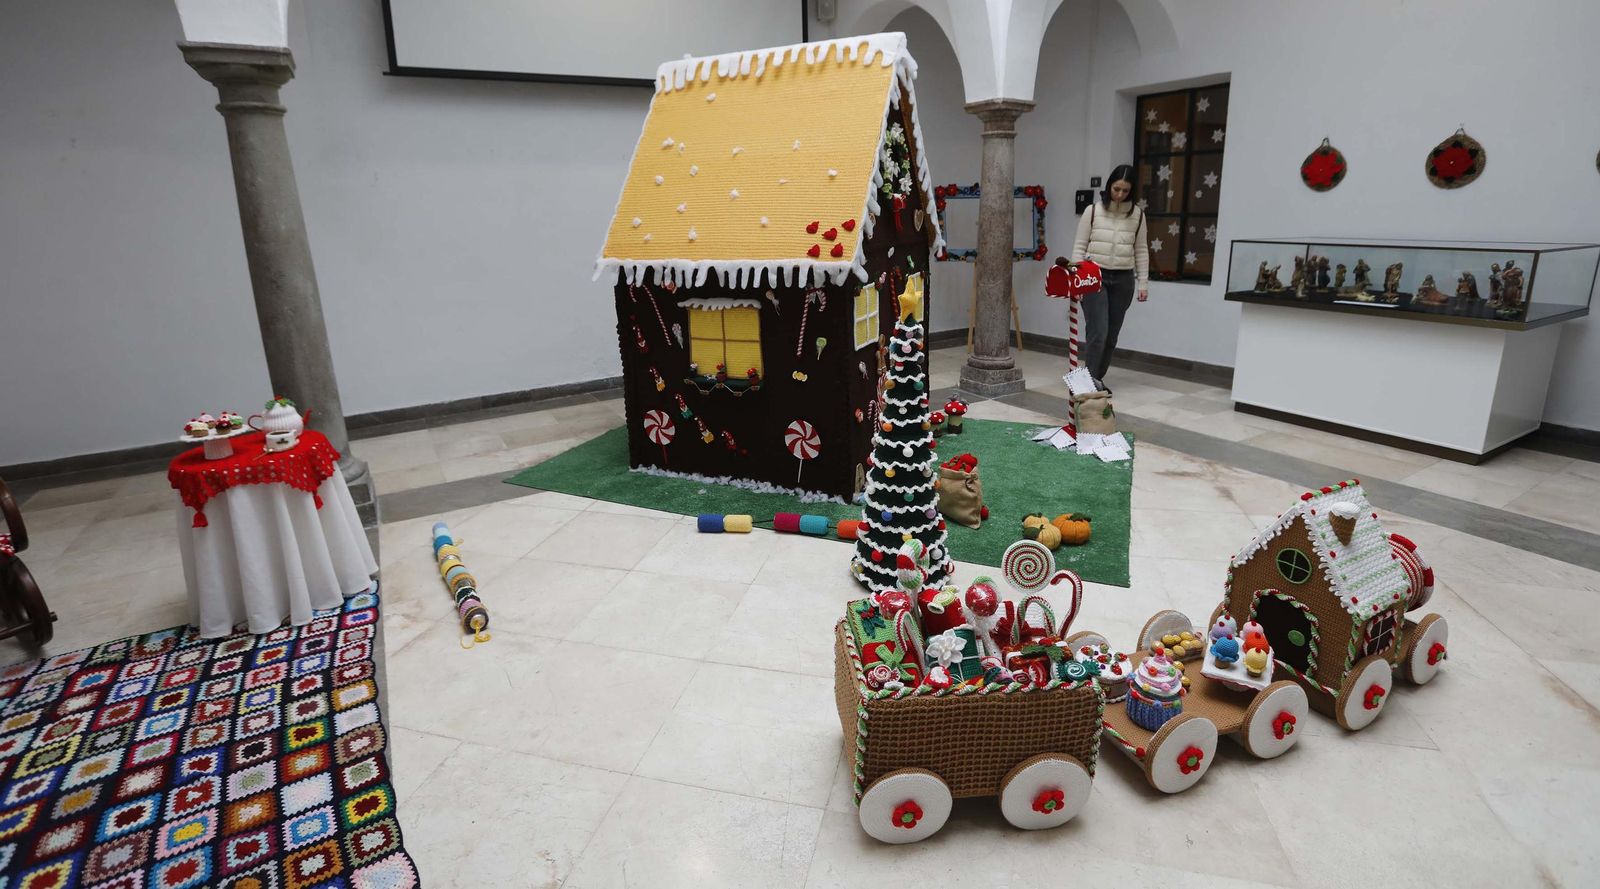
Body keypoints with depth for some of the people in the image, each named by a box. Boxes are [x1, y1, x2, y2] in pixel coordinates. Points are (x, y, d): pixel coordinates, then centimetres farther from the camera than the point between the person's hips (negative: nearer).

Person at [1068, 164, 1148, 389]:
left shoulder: (1137, 214, 5)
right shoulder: (1093, 211, -2)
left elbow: (1141, 250, 8)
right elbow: (1079, 246, -1)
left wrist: (1143, 282, 4)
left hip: (1123, 279, 3)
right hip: (1094, 276, -3)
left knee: (1111, 335, 7)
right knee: (1097, 332, -12)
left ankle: (1098, 378, 19)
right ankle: (1090, 379, -8)